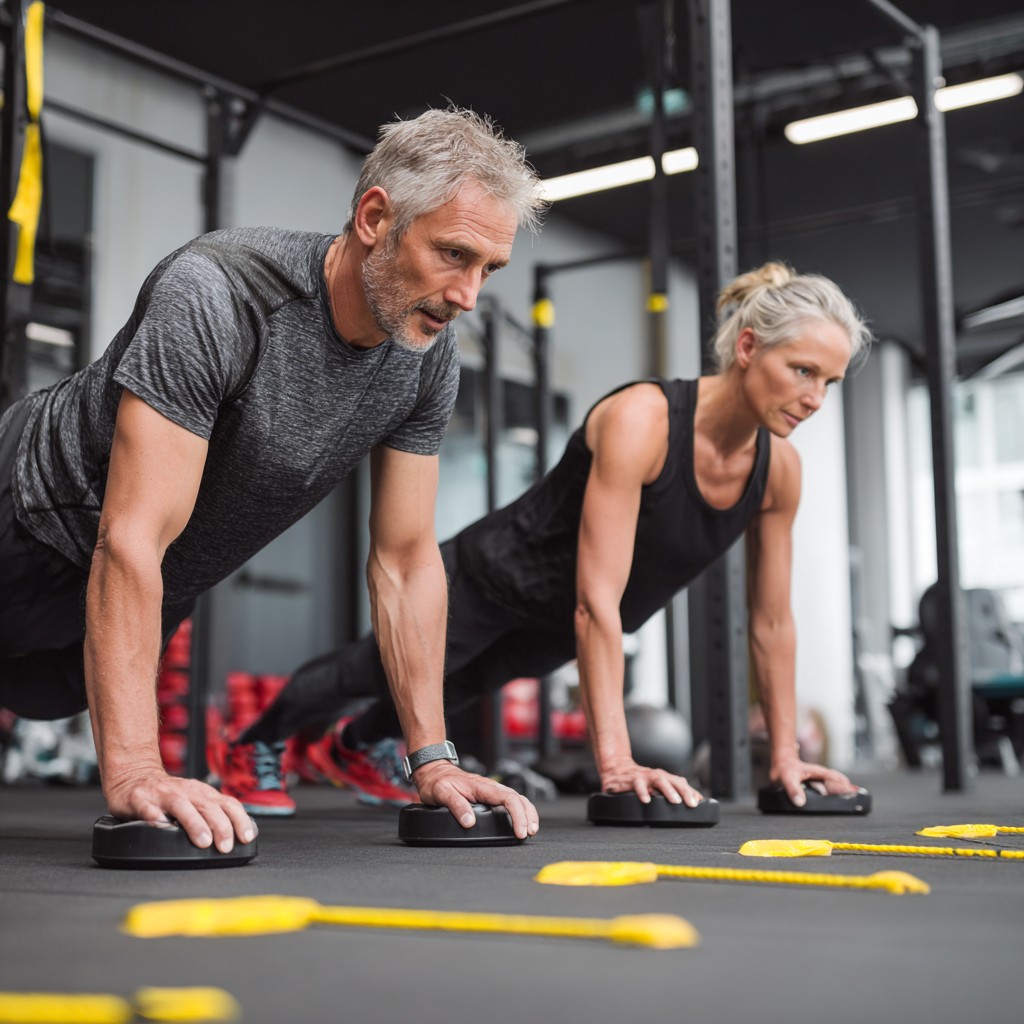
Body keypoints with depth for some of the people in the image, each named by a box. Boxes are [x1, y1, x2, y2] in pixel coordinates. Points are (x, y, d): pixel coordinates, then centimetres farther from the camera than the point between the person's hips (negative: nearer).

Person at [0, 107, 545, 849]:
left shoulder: (430, 358, -16)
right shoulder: (215, 295, -36)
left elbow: (407, 559, -8)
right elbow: (131, 541, -40)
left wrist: (433, 760, -12)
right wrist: (134, 771, -46)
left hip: (165, 586, 6)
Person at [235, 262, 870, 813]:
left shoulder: (781, 469, -18)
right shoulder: (640, 420, -38)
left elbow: (772, 621, -8)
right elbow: (597, 600, -43)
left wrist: (785, 756, -7)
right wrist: (615, 762, -47)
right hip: (498, 579, -7)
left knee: (465, 684, 31)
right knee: (387, 670, 16)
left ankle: (356, 749, 62)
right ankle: (258, 746, 46)